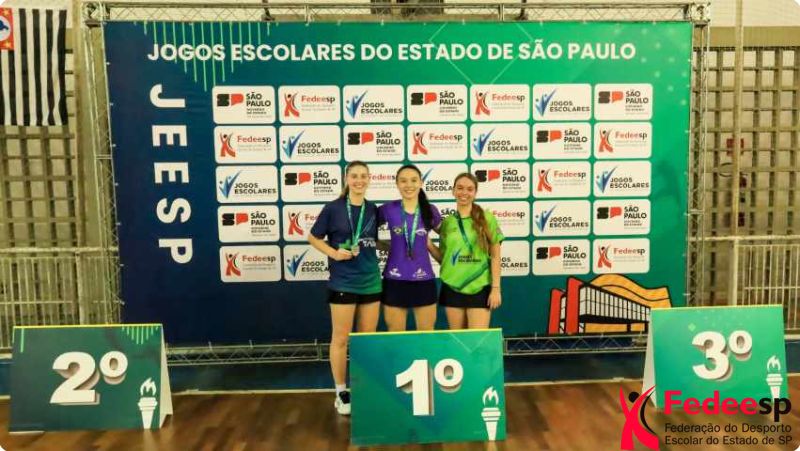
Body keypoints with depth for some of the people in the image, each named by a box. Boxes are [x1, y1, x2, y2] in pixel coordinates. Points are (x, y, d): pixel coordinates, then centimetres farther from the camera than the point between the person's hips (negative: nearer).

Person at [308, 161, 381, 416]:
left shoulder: (373, 210, 3)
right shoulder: (333, 208, -7)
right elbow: (313, 238, -1)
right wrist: (333, 252, -15)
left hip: (371, 282, 4)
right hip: (343, 283, -4)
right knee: (340, 338, 5)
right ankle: (341, 392, 20)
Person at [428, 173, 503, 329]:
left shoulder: (487, 219, -2)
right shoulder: (446, 222, 5)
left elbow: (495, 256, -1)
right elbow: (443, 257, 10)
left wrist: (496, 288, -6)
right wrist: (428, 243, -6)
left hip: (480, 289, -2)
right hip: (452, 288, 3)